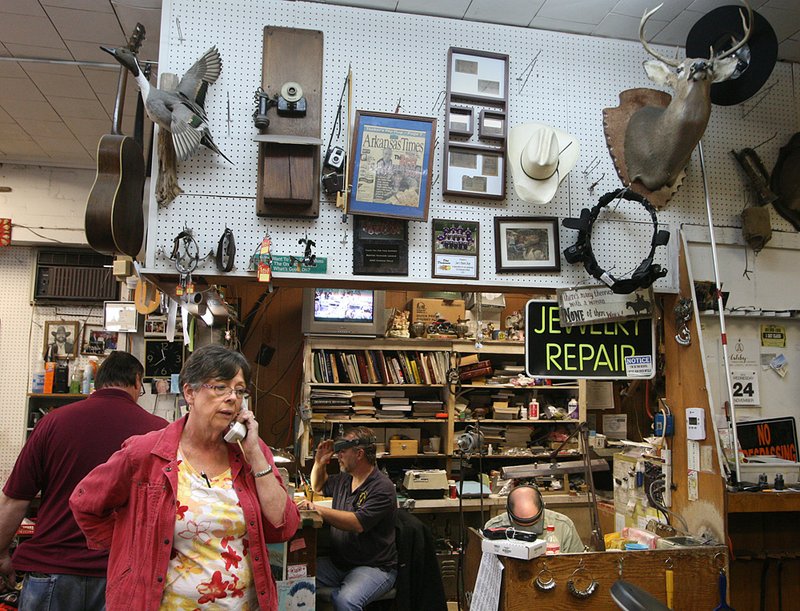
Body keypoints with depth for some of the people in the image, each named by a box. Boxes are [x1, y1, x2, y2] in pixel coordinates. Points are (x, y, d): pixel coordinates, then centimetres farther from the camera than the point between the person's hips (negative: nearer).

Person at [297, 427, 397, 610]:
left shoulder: (382, 488, -14)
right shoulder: (343, 479, 12)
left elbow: (358, 523, -26)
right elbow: (318, 487, 32)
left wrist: (317, 509, -22)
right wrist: (320, 462, 13)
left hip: (374, 567, -7)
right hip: (338, 562, 7)